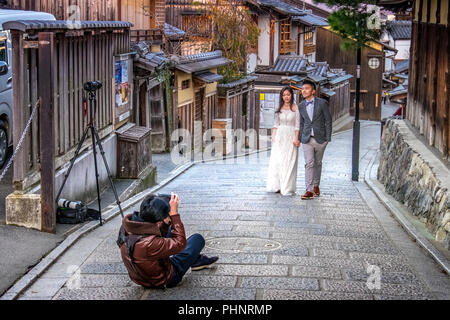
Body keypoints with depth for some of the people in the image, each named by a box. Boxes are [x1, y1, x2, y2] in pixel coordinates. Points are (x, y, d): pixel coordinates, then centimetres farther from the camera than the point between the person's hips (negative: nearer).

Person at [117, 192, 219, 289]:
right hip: (163, 281, -7)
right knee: (198, 239, 4)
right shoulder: (149, 244, -42)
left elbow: (159, 235, 1)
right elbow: (180, 243, -26)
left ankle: (197, 259, 30)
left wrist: (169, 216, -12)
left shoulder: (126, 227, -17)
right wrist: (174, 213, -26)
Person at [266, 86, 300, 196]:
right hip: (279, 136, 4)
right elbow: (276, 124, 13)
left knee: (289, 162, -3)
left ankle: (288, 188, 3)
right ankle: (277, 186, 8)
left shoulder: (295, 108, -2)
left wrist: (296, 139, -11)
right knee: (277, 161, 1)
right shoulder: (279, 108, 9)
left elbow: (297, 125, -4)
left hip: (291, 136, -3)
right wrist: (273, 136, 3)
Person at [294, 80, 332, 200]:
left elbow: (328, 121, -3)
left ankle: (316, 185, 27)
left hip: (320, 138, -2)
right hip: (307, 139, 2)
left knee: (317, 163, 10)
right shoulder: (301, 106, 6)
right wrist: (299, 139, 8)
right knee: (309, 163, -7)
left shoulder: (322, 103, -5)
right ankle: (309, 190, -10)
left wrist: (328, 138, -6)